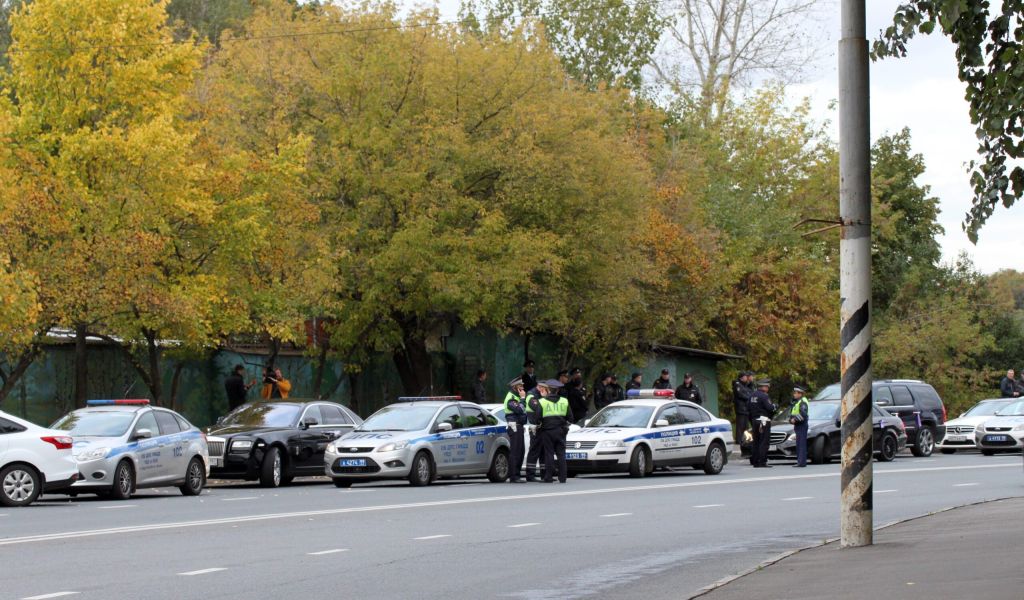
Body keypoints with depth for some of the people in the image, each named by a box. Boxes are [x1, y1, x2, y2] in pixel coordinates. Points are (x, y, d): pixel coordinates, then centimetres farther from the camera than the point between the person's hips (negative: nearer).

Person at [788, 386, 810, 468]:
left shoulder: (802, 402, -12)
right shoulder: (795, 402, 19)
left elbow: (803, 414, -23)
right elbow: (792, 413, 21)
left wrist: (795, 419, -17)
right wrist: (791, 419, 2)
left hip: (802, 425, -10)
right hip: (797, 426, 10)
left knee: (802, 445, -12)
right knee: (798, 445, 10)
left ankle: (802, 462, -15)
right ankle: (799, 461, 13)